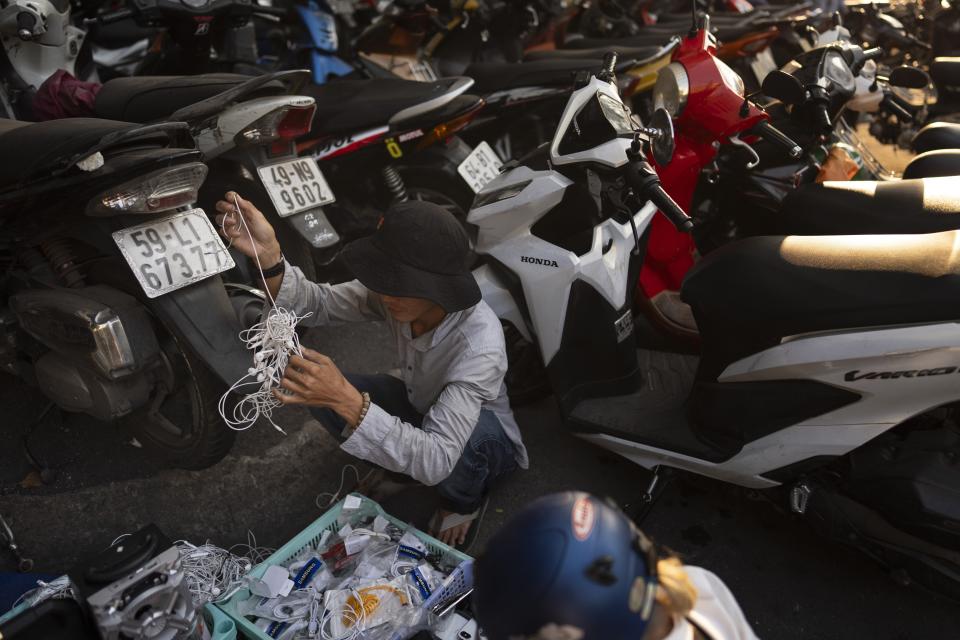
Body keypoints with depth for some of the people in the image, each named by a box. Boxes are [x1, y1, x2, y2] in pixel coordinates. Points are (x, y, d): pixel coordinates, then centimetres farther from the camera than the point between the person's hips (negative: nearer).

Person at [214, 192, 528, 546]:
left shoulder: (480, 344, -40)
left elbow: (436, 462, -44)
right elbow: (318, 303, -20)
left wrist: (347, 401, -54)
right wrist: (268, 255, -40)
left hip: (485, 441, -5)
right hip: (419, 405, 5)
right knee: (320, 391, -16)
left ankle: (462, 501, -4)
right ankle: (397, 463, 10)